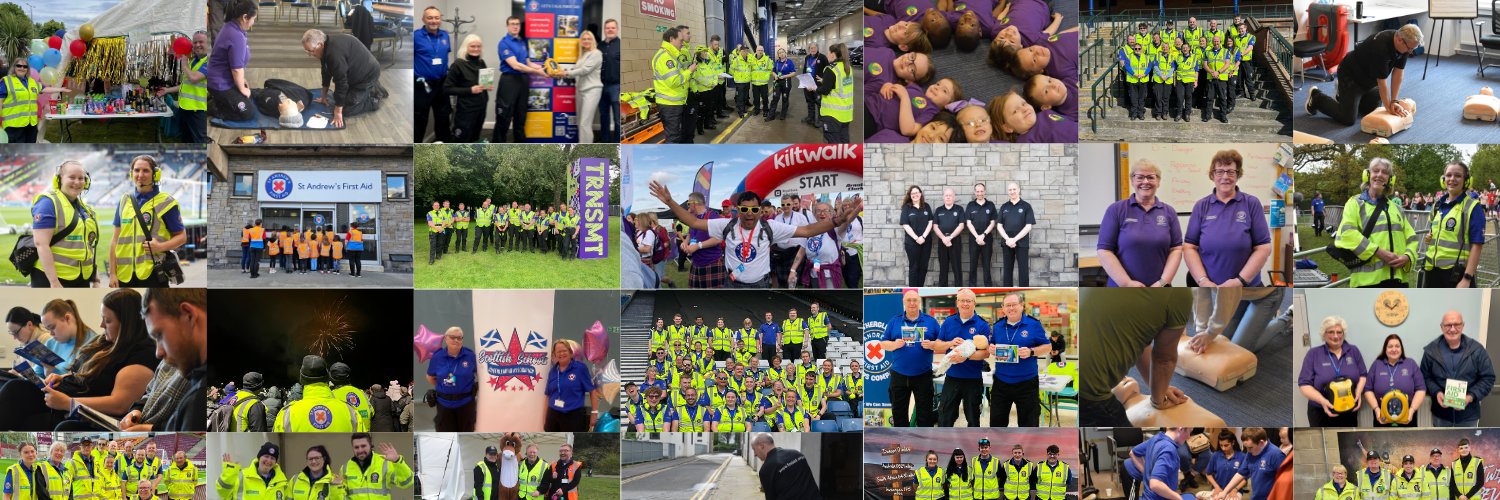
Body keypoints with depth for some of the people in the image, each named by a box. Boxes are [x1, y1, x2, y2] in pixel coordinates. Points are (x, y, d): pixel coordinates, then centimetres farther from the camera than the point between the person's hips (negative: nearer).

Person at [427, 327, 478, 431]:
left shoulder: (470, 355, -9)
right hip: (444, 403, 0)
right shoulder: (437, 356, -6)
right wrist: (440, 388, 4)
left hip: (465, 403, 0)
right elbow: (430, 377, 9)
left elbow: (480, 374, 6)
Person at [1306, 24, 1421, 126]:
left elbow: (1398, 72, -8)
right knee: (1348, 119, -10)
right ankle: (1316, 98, 11)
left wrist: (1394, 101, -12)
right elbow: (1382, 82, -28)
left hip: (1370, 78, 8)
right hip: (1350, 75, -8)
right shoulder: (1380, 47, -38)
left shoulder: (1405, 44, -15)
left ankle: (1341, 94, 32)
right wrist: (1388, 107, -18)